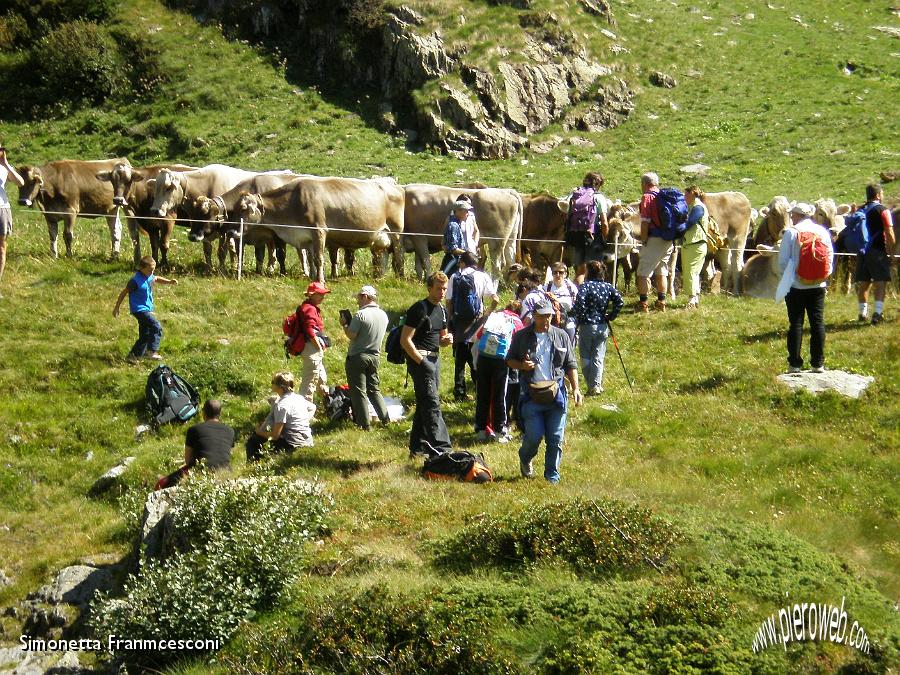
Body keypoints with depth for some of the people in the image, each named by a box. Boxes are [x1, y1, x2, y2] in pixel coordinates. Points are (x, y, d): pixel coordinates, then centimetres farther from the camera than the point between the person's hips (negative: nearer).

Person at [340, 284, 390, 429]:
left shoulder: (361, 315, -18)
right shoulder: (383, 315, 5)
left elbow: (351, 335, -20)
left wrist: (345, 325, -2)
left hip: (358, 357, -7)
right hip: (375, 356, 7)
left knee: (358, 392, 1)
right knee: (374, 389, 19)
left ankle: (365, 424, 2)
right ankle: (385, 419, 16)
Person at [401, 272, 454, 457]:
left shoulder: (442, 311, 14)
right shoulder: (419, 309, -11)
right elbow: (405, 340, -15)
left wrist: (447, 340, 1)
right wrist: (421, 362, -20)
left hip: (434, 359, 9)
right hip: (420, 359, -9)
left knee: (424, 405, 12)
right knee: (432, 404, -14)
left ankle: (417, 447, 19)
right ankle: (439, 447, -17)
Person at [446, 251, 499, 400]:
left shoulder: (455, 277, 1)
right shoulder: (482, 276, -3)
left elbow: (449, 301, -2)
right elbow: (495, 299, -11)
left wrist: (451, 318, 9)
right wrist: (488, 314, 4)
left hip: (458, 321, 1)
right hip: (476, 321, -1)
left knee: (459, 360, 10)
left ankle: (459, 393, 11)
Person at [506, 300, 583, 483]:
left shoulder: (561, 336, 8)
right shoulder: (521, 337, 4)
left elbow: (570, 365, 11)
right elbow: (509, 360, 12)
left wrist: (575, 388, 1)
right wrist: (522, 365, -10)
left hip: (556, 394, 2)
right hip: (531, 395, -2)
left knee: (555, 438, 1)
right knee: (534, 436, -5)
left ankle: (552, 475, 14)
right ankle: (525, 459, 27)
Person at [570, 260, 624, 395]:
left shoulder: (586, 286, -10)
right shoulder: (608, 287, 3)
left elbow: (580, 302, -25)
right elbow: (620, 301, -6)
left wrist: (577, 316, -10)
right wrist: (610, 316, 3)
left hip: (587, 325, -4)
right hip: (602, 326, 4)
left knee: (585, 357, 8)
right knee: (598, 357, 9)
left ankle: (590, 386, 7)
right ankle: (597, 386, 1)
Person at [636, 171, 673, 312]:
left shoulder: (647, 197, -8)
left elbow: (645, 222, -15)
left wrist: (643, 240, -8)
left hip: (655, 239, -7)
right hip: (668, 240, 7)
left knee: (644, 272, -3)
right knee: (661, 271, 17)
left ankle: (643, 303, -6)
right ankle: (661, 302, 20)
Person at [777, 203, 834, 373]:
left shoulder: (791, 232, -8)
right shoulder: (822, 231, 4)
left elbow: (783, 260, -8)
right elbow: (830, 257, 6)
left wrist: (786, 276, 8)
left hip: (796, 285, -3)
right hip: (818, 285, 3)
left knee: (796, 323, 2)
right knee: (818, 323, 7)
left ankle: (795, 364, 2)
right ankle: (818, 364, 9)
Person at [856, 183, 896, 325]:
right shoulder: (883, 210, -6)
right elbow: (889, 234, -11)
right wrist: (891, 254, -4)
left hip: (862, 252, 6)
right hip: (878, 251, -6)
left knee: (863, 283, 11)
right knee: (881, 282, -4)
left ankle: (863, 313, 16)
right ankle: (878, 313, -15)